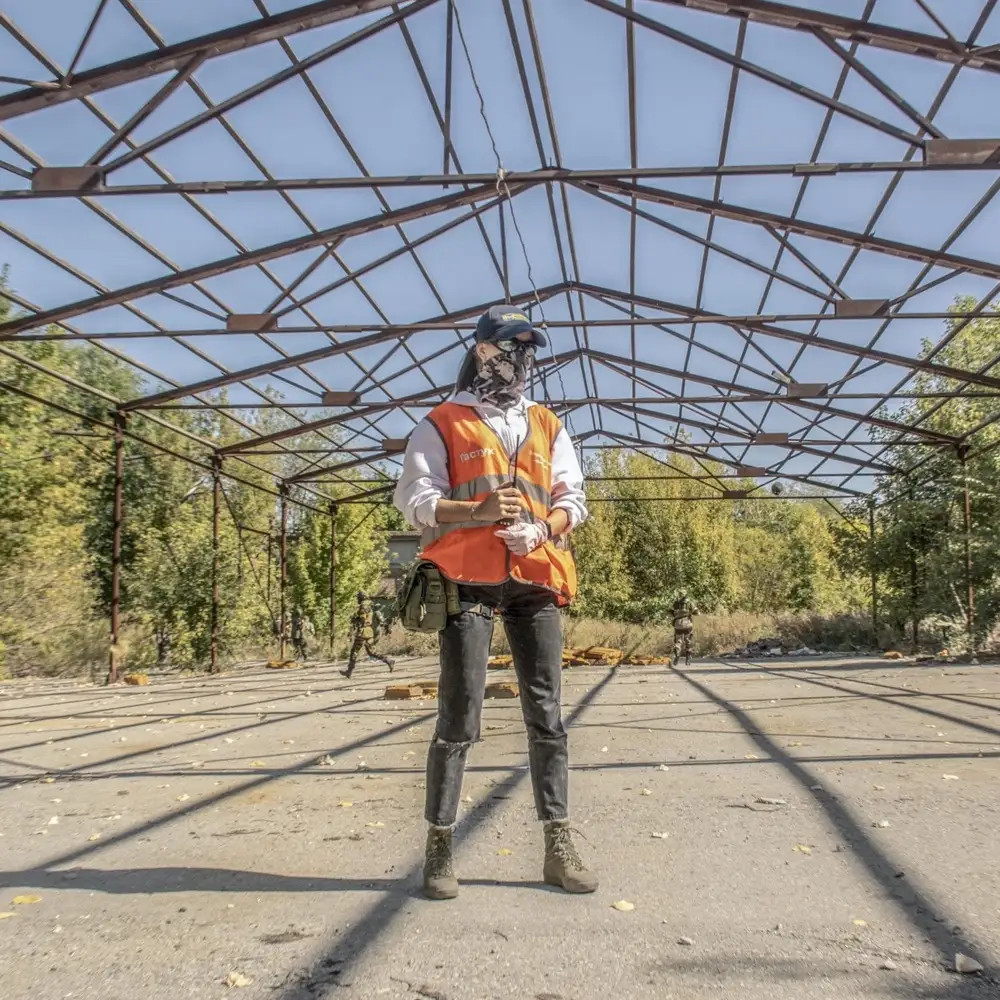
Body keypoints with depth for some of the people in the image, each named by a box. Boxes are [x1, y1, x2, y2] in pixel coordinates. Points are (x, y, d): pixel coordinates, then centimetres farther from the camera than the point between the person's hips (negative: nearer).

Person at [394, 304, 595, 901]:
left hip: (536, 581, 4)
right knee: (460, 716, -4)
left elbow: (573, 499, 14)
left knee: (546, 713, 4)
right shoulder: (443, 424, 8)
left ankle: (559, 847, 10)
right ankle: (440, 847, 7)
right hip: (468, 581, -3)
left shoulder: (548, 427, 20)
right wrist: (479, 511, -16)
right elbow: (414, 499, 0)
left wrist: (541, 528, -8)